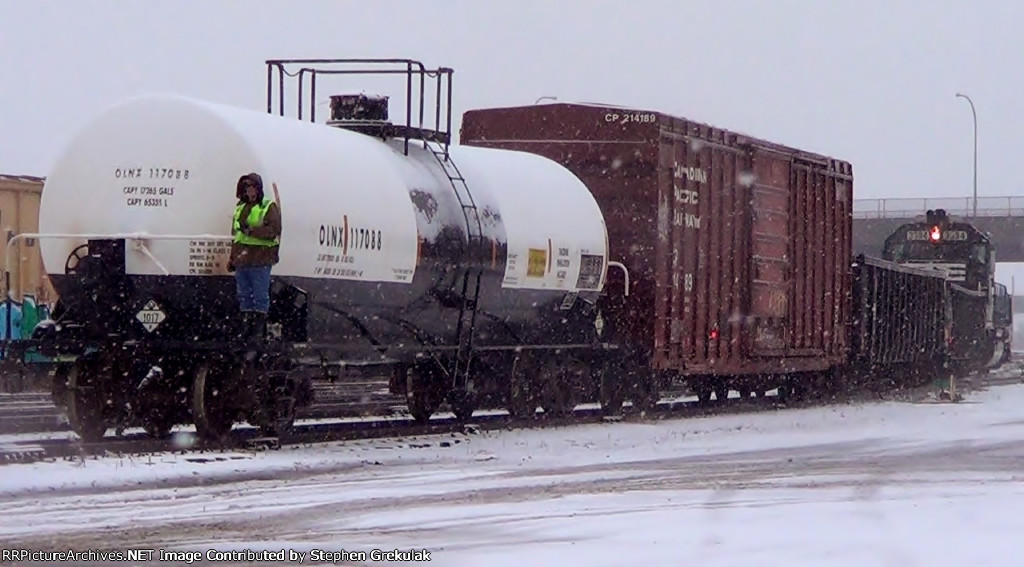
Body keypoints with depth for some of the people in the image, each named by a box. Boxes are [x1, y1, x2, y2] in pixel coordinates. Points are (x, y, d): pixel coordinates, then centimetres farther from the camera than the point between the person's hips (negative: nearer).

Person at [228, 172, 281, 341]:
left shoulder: (269, 207, -5)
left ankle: (259, 329, 1)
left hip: (260, 261, -7)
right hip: (241, 258, 7)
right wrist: (232, 258, 22)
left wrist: (251, 230, -23)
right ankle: (246, 326, 18)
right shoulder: (241, 208, 17)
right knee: (244, 295, 11)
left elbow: (273, 230, -18)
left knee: (260, 296, -2)